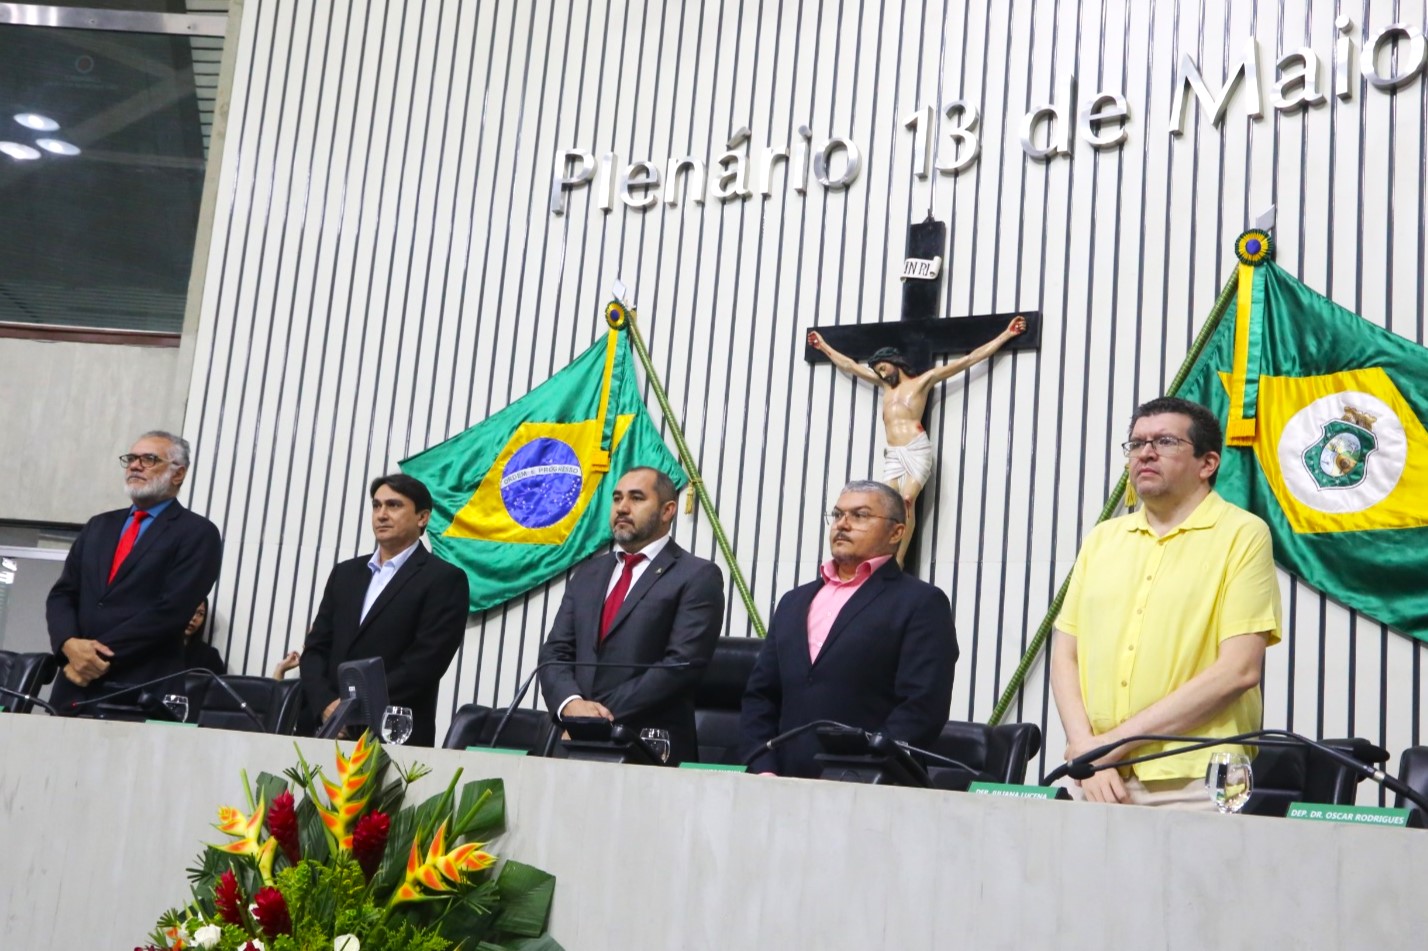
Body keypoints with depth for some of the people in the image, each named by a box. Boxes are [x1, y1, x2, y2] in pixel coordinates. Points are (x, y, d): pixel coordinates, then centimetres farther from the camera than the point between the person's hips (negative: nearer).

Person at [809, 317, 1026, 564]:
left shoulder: (923, 380, 10)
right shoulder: (885, 384, 25)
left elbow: (969, 359, 8)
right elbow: (849, 365, 35)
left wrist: (1006, 335, 6)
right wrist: (824, 346, 41)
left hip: (916, 450, -5)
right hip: (892, 454, 5)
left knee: (907, 500, -20)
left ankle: (898, 561, -24)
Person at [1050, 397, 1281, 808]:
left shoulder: (1243, 535, -3)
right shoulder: (1102, 539, 13)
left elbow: (1238, 670, -12)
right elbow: (1065, 655, 10)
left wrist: (1117, 739, -12)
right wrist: (1087, 752, -6)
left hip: (1193, 785, -4)